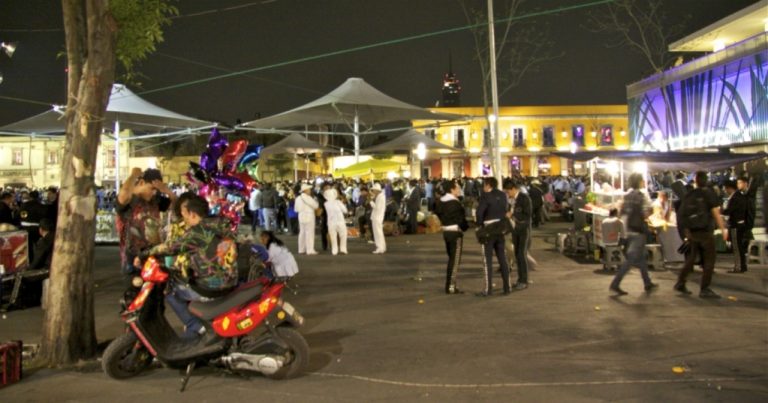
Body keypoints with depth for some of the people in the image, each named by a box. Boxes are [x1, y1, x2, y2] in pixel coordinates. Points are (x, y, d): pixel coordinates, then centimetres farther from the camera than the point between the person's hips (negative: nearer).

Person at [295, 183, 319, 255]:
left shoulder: (298, 198, 7)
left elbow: (296, 209, 12)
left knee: (302, 232, 13)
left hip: (301, 216, 8)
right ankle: (310, 250, -6)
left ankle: (301, 249, 18)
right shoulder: (307, 197, -16)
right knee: (309, 233, -5)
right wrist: (315, 200, 9)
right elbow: (315, 205, -10)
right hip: (308, 216, -8)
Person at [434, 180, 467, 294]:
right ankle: (451, 287, -2)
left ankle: (449, 285, 24)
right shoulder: (455, 203, -18)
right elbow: (460, 219, -17)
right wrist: (465, 227, 0)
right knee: (455, 260, -3)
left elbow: (438, 212, 13)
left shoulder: (441, 202, 7)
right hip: (455, 232, -9)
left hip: (446, 231, 9)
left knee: (451, 259, 19)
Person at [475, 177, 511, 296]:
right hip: (500, 229, 6)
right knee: (502, 258, 12)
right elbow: (505, 211, 8)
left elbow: (479, 212, -19)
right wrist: (501, 223, 11)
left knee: (488, 260, -2)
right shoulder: (503, 195, 7)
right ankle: (507, 287, 15)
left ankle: (488, 289, -2)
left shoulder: (485, 196, -12)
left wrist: (480, 225, -5)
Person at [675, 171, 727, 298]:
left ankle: (680, 283, 16)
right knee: (709, 261, 2)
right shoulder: (709, 193, -7)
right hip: (705, 232, -5)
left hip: (691, 232, 5)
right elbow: (716, 213, -12)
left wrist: (687, 233, 17)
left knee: (690, 258, 16)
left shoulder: (688, 195, 5)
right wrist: (723, 229, -6)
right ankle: (704, 289, 1)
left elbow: (683, 215, 9)